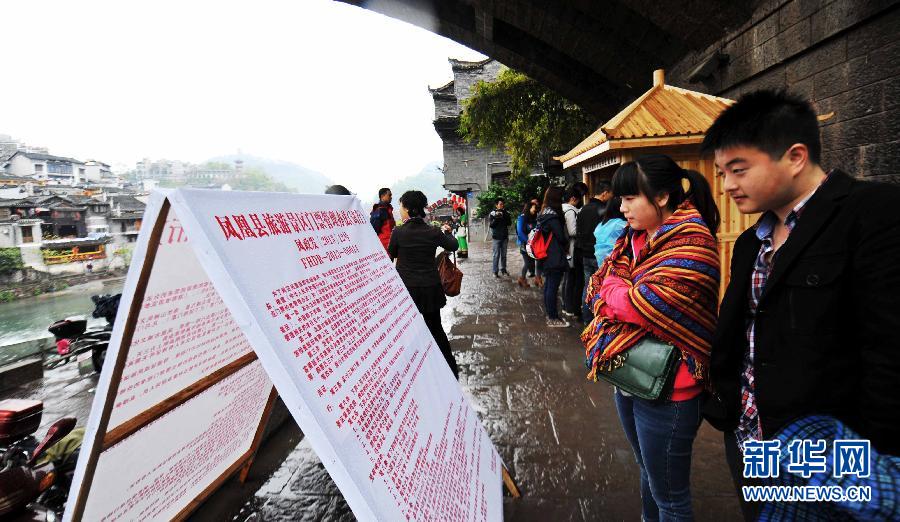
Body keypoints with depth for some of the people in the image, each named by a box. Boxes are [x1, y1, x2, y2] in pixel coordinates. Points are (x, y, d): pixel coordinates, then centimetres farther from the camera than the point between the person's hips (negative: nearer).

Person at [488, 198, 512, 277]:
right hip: (496, 237, -4)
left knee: (504, 254, 10)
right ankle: (495, 271, 0)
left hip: (504, 236, 4)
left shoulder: (505, 213, 6)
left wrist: (504, 216, -14)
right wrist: (496, 218, -23)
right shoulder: (492, 213, -4)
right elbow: (490, 225, -10)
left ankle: (503, 270, 20)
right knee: (496, 255, -4)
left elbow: (509, 223, 0)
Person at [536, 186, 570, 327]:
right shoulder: (553, 216, -18)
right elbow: (561, 236, -15)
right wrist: (566, 247, 5)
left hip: (546, 256, 10)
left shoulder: (543, 214, 10)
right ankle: (553, 319, 5)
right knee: (553, 287, -3)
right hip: (555, 257, -10)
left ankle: (550, 314, 26)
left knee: (548, 285, 15)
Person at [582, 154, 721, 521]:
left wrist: (612, 288, -9)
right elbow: (597, 287, 4)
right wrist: (624, 296, -15)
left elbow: (644, 303, -28)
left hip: (665, 389, -8)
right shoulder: (635, 237, 6)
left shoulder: (692, 243, -18)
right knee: (647, 474, 26)